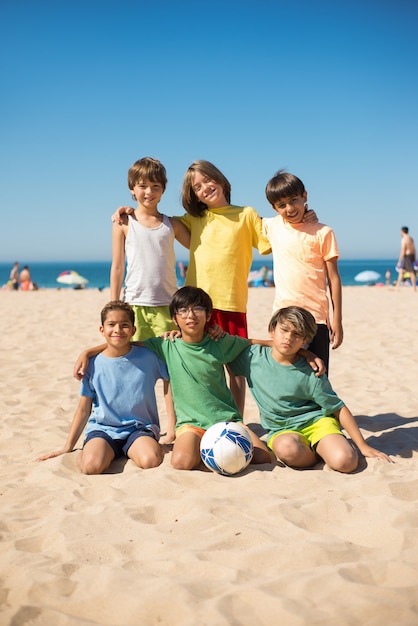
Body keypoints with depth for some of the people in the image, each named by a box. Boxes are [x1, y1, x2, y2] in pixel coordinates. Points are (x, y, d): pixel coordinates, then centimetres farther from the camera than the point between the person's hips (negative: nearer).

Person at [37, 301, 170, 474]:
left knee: (151, 460, -31)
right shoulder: (93, 364, -1)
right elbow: (84, 409, 6)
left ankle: (130, 451, 0)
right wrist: (68, 447, 8)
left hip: (139, 428, 1)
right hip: (102, 429, 0)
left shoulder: (147, 357, -1)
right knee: (91, 465, -31)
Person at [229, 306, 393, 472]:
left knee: (345, 461, -28)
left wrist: (363, 446, -3)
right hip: (282, 431, 1)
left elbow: (339, 409, -2)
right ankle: (313, 455, -3)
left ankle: (322, 447, 6)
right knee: (287, 447, -37)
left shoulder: (311, 374, -8)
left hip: (317, 421, -1)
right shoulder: (253, 357, -4)